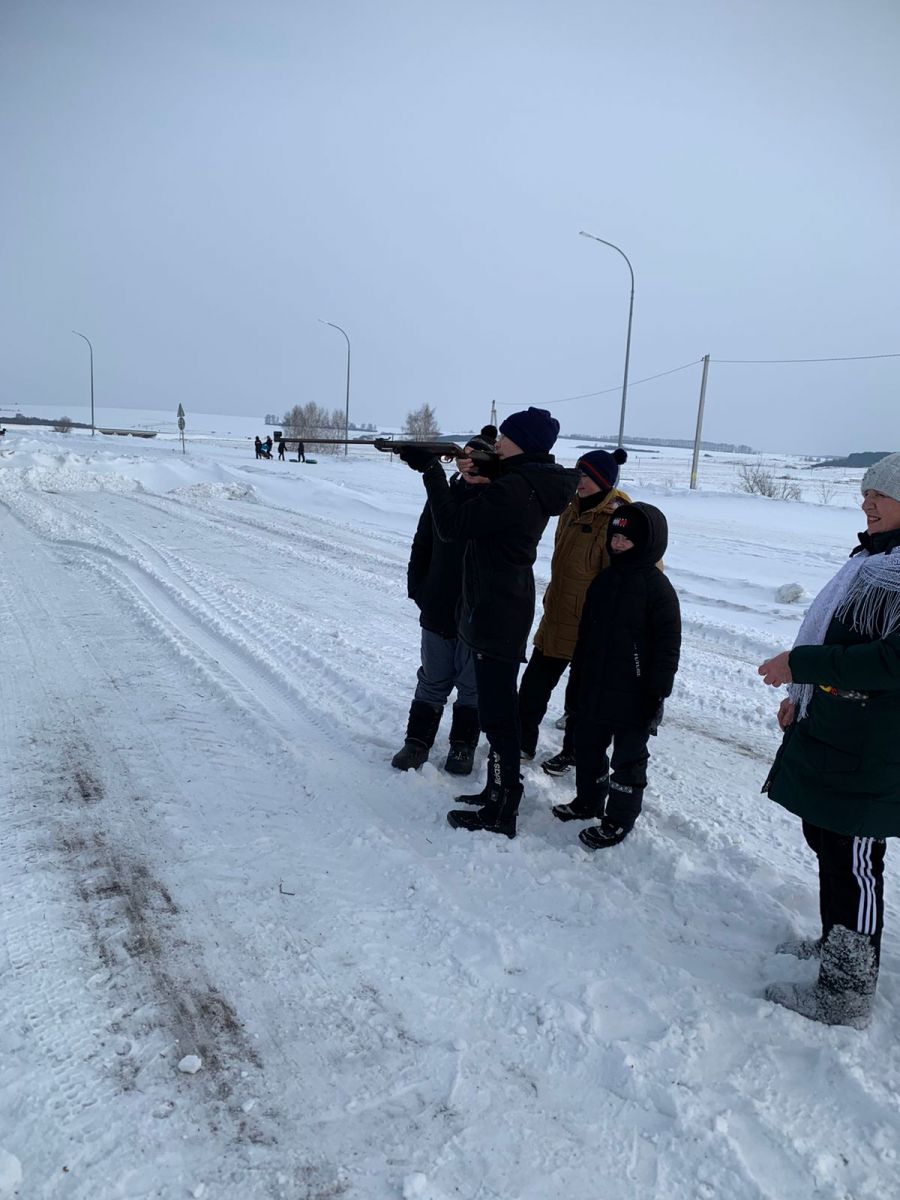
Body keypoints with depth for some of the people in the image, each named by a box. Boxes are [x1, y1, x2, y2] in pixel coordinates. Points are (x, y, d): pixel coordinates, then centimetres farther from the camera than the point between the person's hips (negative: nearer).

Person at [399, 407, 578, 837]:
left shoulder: (513, 488, -21)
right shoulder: (535, 483, 9)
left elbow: (451, 526, -21)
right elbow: (483, 515, 17)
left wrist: (430, 469, -13)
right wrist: (477, 476, 2)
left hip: (495, 613, -10)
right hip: (508, 608, 10)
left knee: (496, 713, -1)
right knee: (500, 706, 20)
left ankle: (500, 813, 10)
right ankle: (499, 791, 34)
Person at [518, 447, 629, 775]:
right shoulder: (573, 510, 6)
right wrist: (552, 601, 16)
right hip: (556, 617, 8)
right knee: (534, 682, 13)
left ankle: (572, 752, 27)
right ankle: (524, 742, 28)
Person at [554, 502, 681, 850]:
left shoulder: (658, 588, -14)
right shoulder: (603, 580, 6)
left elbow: (668, 645, -14)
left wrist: (657, 692, -15)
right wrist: (577, 677, 15)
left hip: (634, 695, -7)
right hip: (594, 689, 7)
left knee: (628, 757, 8)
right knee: (587, 747, 19)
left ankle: (619, 820, 22)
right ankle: (588, 801, 39)